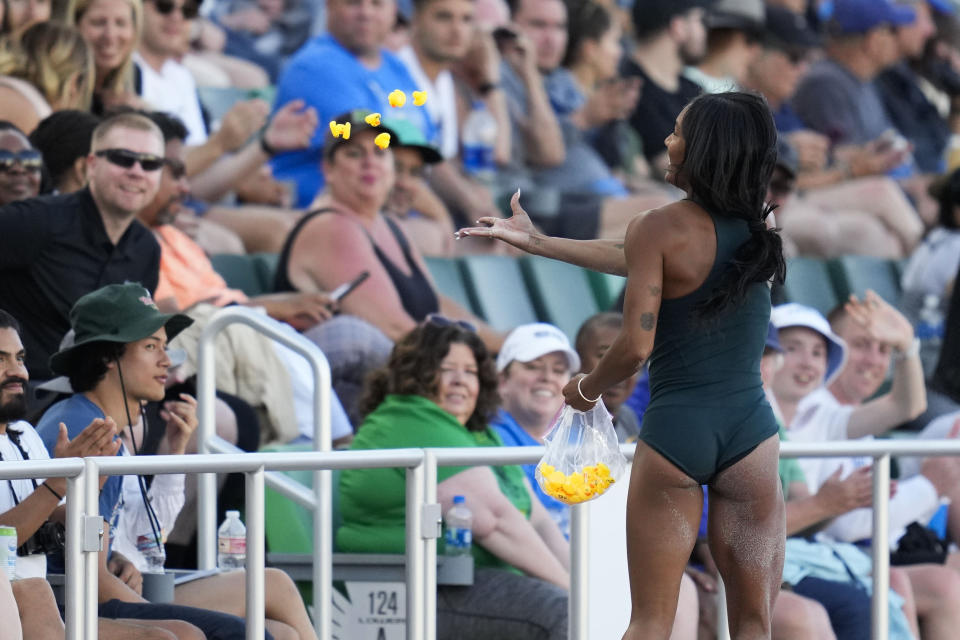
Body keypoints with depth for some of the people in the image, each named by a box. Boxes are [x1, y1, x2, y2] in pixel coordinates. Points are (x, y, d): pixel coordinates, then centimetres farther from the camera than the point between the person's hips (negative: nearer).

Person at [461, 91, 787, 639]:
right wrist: (534, 241, 23)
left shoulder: (659, 229, -8)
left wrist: (587, 388, 9)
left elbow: (636, 346, -13)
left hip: (676, 428, -3)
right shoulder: (755, 231, 8)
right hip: (750, 427, 3)